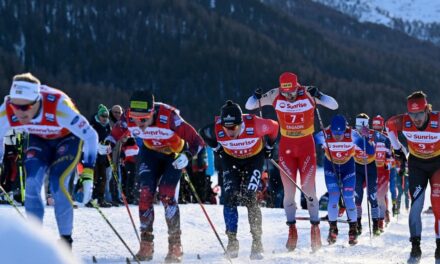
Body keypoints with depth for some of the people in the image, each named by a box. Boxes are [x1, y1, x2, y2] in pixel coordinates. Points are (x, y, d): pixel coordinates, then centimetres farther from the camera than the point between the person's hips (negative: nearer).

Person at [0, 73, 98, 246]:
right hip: (39, 140, 4)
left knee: (58, 184, -20)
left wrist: (88, 171, -35)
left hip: (68, 139, -3)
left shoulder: (59, 108, -41)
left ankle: (66, 240, -6)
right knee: (31, 184, -15)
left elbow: (90, 135, -31)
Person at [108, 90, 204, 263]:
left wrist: (187, 155, -48)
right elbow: (116, 134, -4)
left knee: (166, 195, -17)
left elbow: (196, 141, -32)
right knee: (146, 193, -10)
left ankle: (175, 247, -9)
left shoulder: (168, 117, -37)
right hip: (150, 152, 4)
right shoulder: (129, 119, -25)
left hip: (175, 155, -4)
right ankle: (146, 245, -1)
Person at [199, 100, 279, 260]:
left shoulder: (254, 125, -36)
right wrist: (218, 149, 2)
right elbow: (203, 133, -4)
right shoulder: (216, 129, -30)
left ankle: (257, 243, -7)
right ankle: (232, 240, 1)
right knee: (230, 197, -10)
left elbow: (274, 127, -13)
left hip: (255, 158, -2)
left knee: (249, 198, -15)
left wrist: (268, 147, -1)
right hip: (231, 160, 2)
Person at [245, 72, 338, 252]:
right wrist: (256, 97, -25)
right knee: (289, 190, 2)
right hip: (286, 146, 2)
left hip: (306, 145, -2)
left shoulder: (308, 94, -15)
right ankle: (291, 229, 13)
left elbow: (334, 105, -16)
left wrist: (317, 96, -32)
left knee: (308, 188, -3)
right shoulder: (275, 96, -10)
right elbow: (249, 106, -4)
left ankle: (315, 227, 9)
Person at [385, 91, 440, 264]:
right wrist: (397, 148, 6)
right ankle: (415, 248, -2)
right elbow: (389, 124, 1)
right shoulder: (404, 122, -21)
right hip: (416, 164, 2)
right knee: (416, 204, -7)